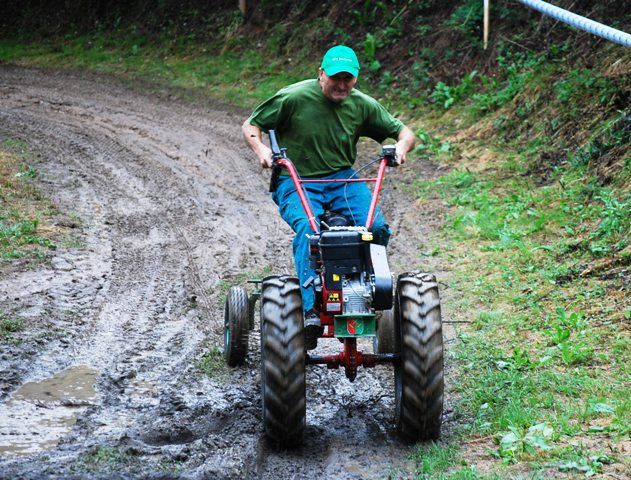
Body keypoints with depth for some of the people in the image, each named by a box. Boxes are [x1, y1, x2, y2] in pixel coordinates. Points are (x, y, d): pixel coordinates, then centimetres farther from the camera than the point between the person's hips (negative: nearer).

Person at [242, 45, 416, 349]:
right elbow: (250, 125, 2)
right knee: (307, 229, -35)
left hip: (341, 178, 3)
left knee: (377, 227, -25)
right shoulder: (294, 98, -8)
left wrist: (401, 145, -13)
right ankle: (310, 313, -41)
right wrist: (260, 149, -19)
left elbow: (404, 132, 11)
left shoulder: (362, 105, 3)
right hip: (296, 181, -3)